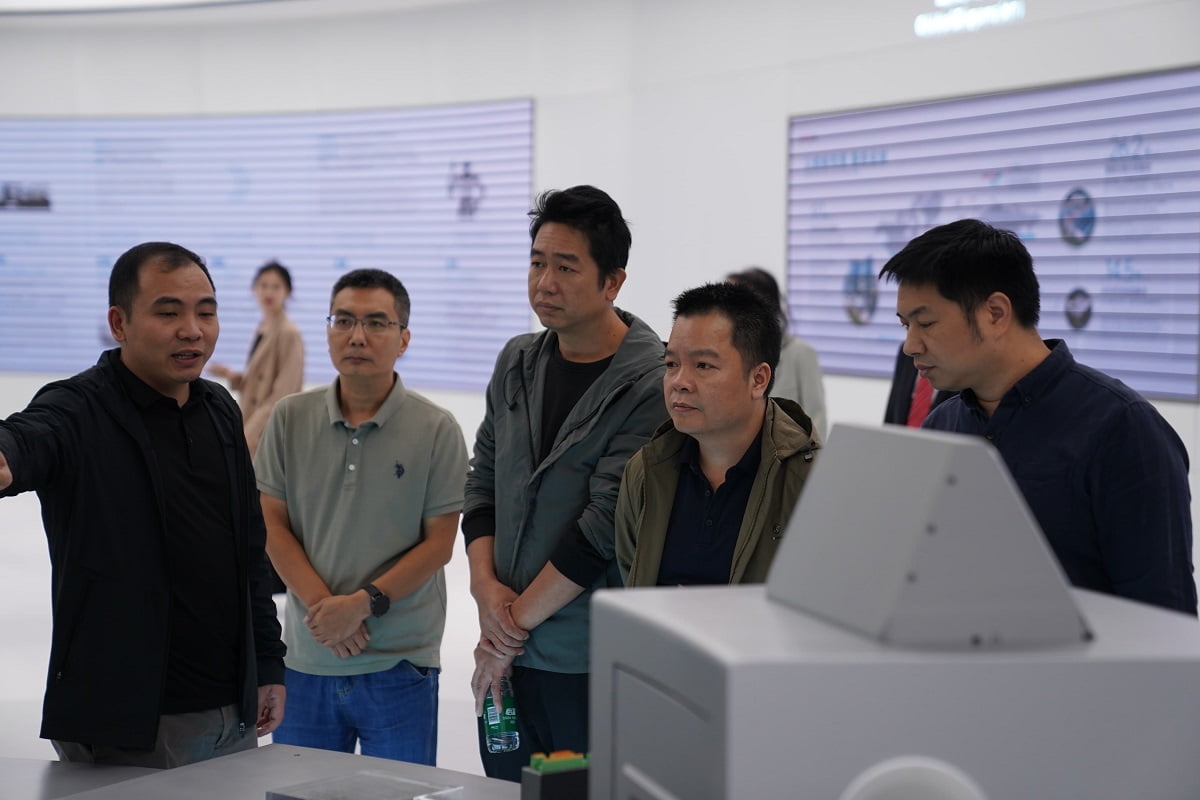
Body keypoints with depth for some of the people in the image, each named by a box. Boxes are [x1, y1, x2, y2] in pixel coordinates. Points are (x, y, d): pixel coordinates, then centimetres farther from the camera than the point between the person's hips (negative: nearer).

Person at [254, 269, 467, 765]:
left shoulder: (436, 430, -3)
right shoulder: (291, 420, 4)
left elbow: (439, 543, -3)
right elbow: (273, 526, 3)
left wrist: (364, 603, -15)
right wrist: (322, 605, -11)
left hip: (400, 665, -2)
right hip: (306, 662, 2)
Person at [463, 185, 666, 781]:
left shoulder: (651, 386, -14)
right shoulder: (517, 362, 9)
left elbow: (607, 524, -17)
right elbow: (483, 480, 14)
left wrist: (517, 619, -10)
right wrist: (484, 582, -3)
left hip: (597, 666, -6)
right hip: (509, 654, 6)